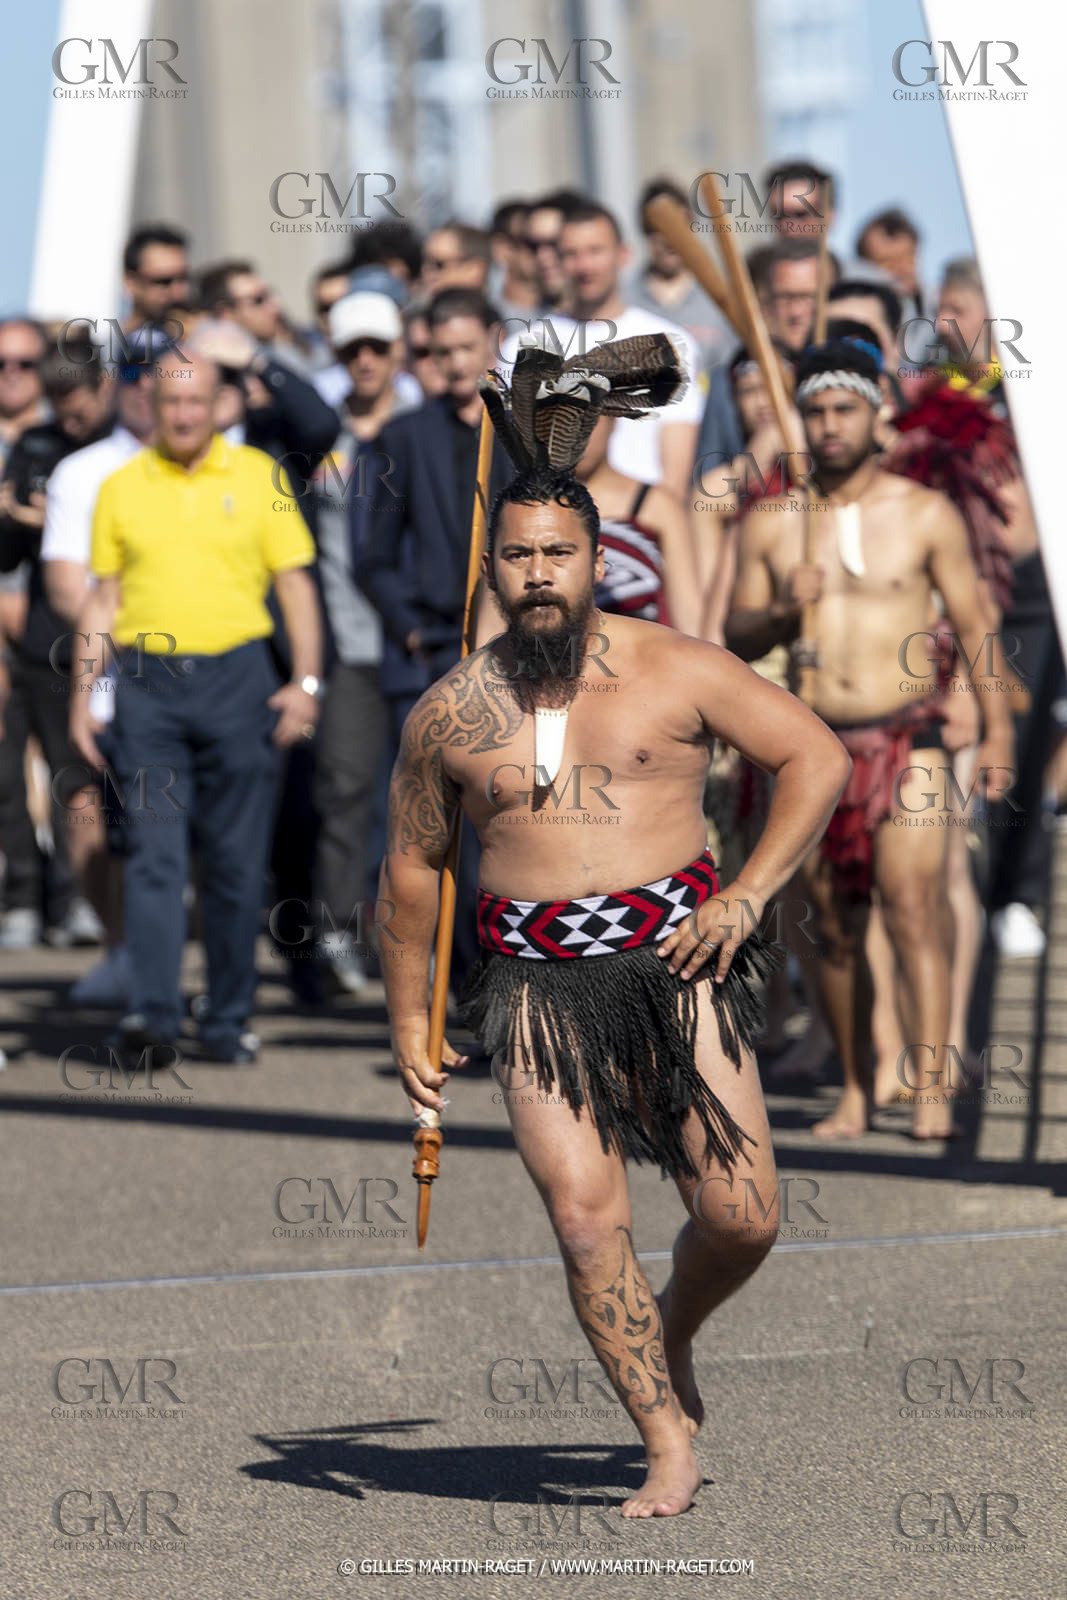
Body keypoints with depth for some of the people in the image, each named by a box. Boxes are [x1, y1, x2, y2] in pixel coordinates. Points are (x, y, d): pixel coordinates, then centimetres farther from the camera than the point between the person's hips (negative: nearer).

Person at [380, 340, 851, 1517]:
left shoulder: (676, 670, 2)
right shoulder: (449, 715, 6)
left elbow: (816, 758, 5)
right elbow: (410, 867, 18)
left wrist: (746, 894, -5)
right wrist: (408, 1023, 19)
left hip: (678, 964, -1)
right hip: (537, 987, 1)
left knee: (740, 1217, -7)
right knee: (585, 1217, -11)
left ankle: (675, 1335, 25)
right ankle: (669, 1444, -2)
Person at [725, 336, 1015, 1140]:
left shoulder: (926, 514, 3)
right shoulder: (770, 523, 8)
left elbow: (973, 625, 5)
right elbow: (737, 637, 11)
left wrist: (997, 726, -2)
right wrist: (784, 610, -10)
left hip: (905, 737, -3)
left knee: (913, 903, -17)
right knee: (835, 926, 6)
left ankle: (932, 1084, -22)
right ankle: (856, 1090, 16)